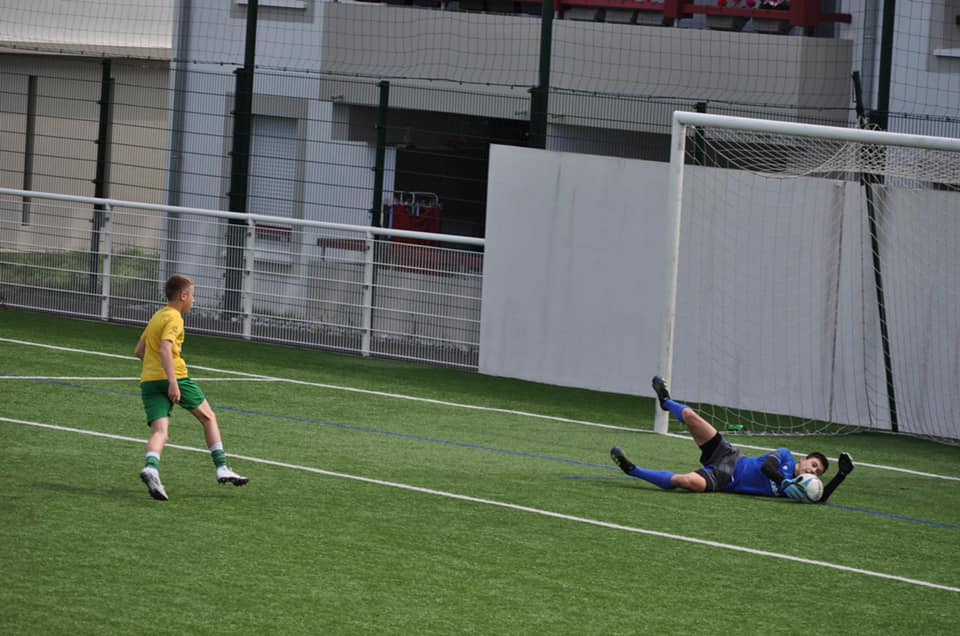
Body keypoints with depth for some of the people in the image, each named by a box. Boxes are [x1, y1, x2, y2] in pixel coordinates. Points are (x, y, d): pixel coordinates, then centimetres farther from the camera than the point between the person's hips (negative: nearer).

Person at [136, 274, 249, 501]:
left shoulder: (157, 316, 20)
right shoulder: (174, 318, -6)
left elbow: (139, 351, 26)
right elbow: (165, 348, -22)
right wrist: (173, 381, -29)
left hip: (149, 380, 7)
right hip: (173, 376, -7)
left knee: (160, 431, -6)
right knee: (208, 416, 12)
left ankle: (151, 467, -35)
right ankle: (222, 468, 9)